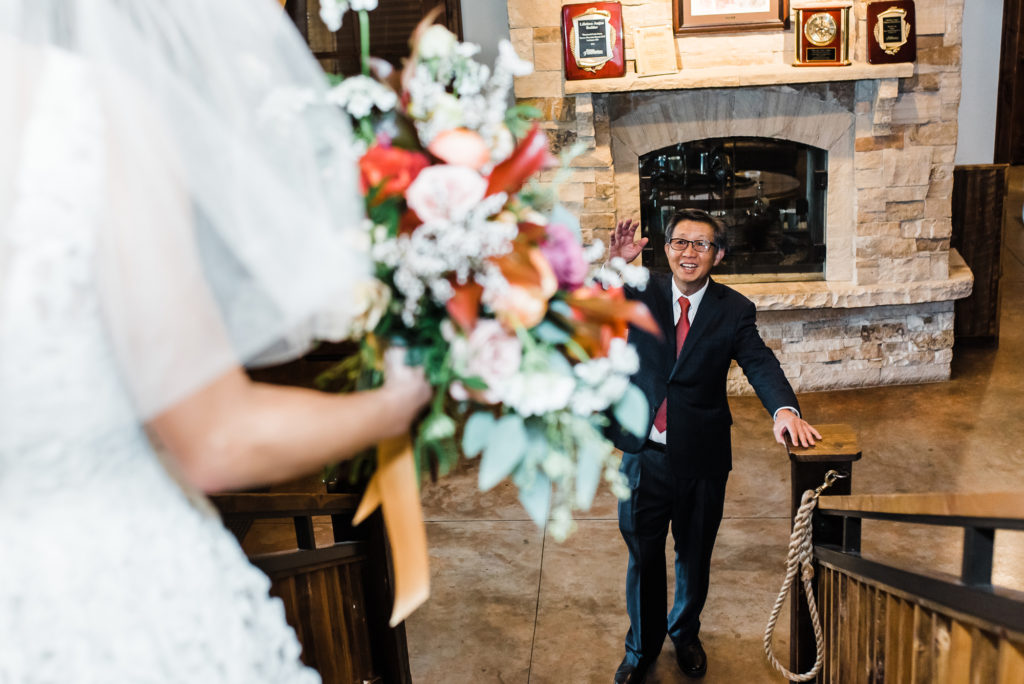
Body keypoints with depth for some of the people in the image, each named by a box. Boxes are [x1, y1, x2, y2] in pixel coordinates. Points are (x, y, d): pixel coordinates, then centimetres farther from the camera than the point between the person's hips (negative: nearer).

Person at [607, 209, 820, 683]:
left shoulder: (733, 310, -4)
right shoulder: (641, 294, -2)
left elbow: (760, 363, -15)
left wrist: (784, 409, -36)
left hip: (702, 456, 0)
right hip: (644, 453, 0)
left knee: (694, 555, 19)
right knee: (643, 555, 14)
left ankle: (685, 634, 48)